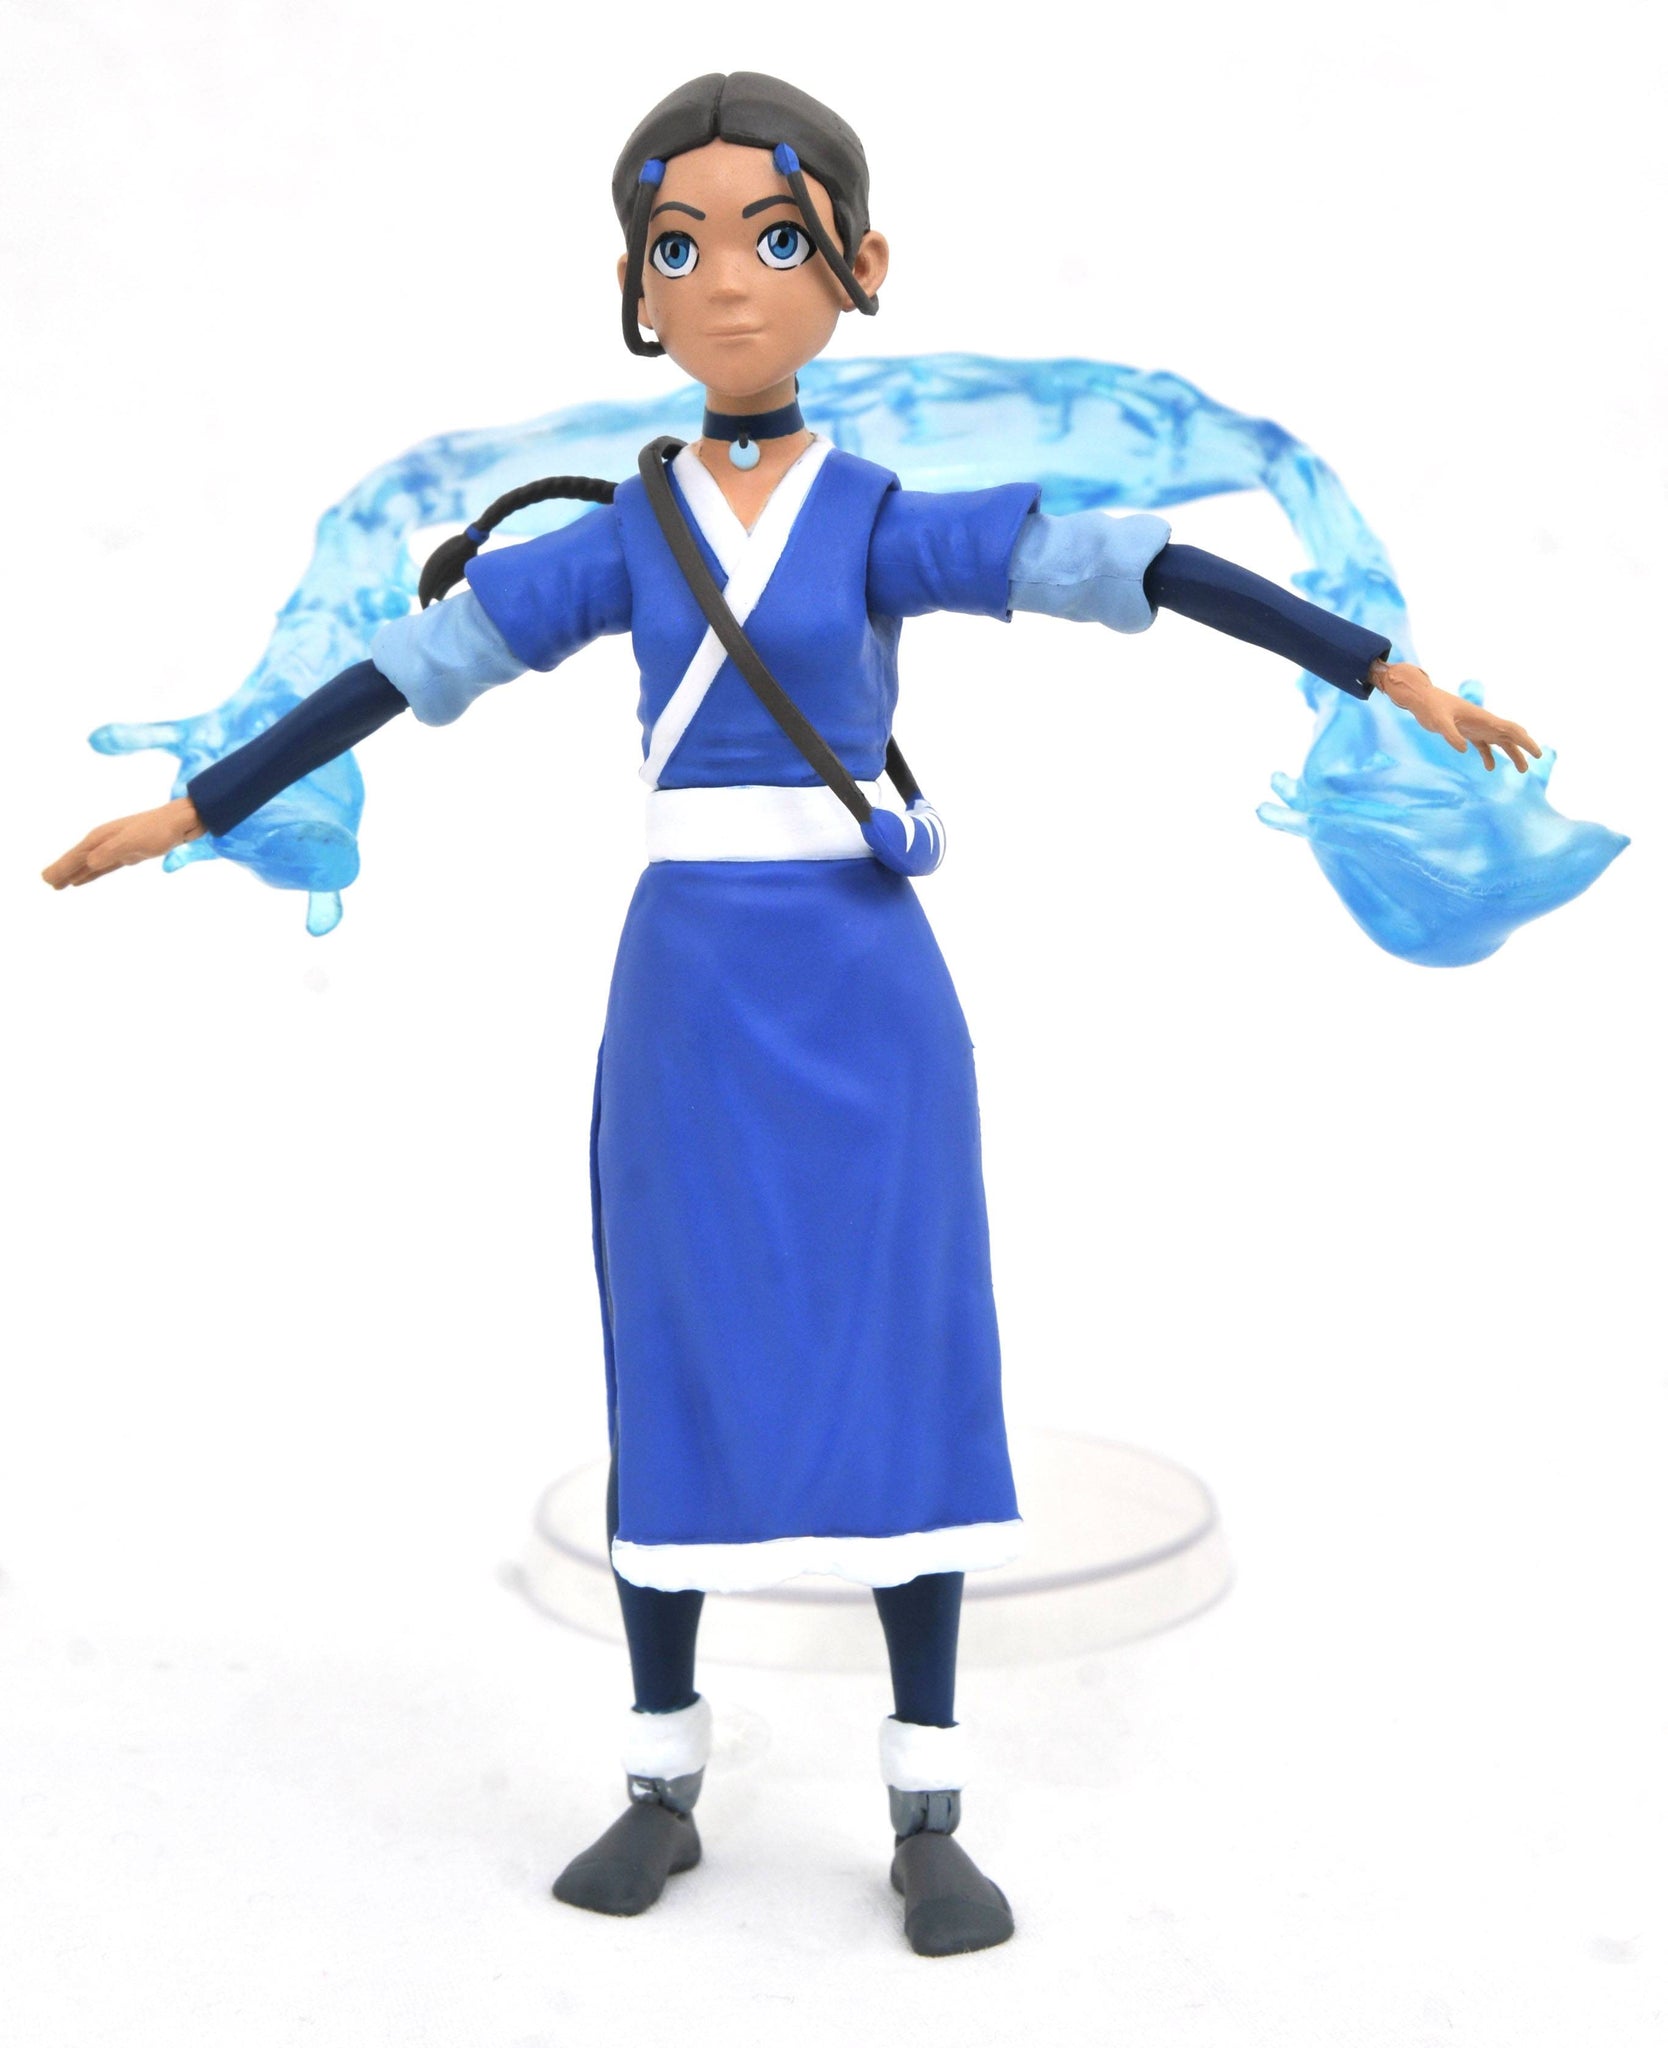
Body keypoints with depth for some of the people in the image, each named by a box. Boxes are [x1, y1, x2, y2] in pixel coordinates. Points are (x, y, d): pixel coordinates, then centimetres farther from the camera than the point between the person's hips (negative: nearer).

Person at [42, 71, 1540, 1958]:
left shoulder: (888, 523, -1)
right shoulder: (625, 538, 5)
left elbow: (1130, 569, -9)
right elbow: (413, 667, 6)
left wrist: (1395, 675, -14)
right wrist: (194, 810, 7)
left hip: (865, 995, -1)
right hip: (689, 998, 2)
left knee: (898, 1367, 1)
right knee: (673, 1368, 7)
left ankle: (927, 1814, 12)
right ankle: (663, 1783, 21)